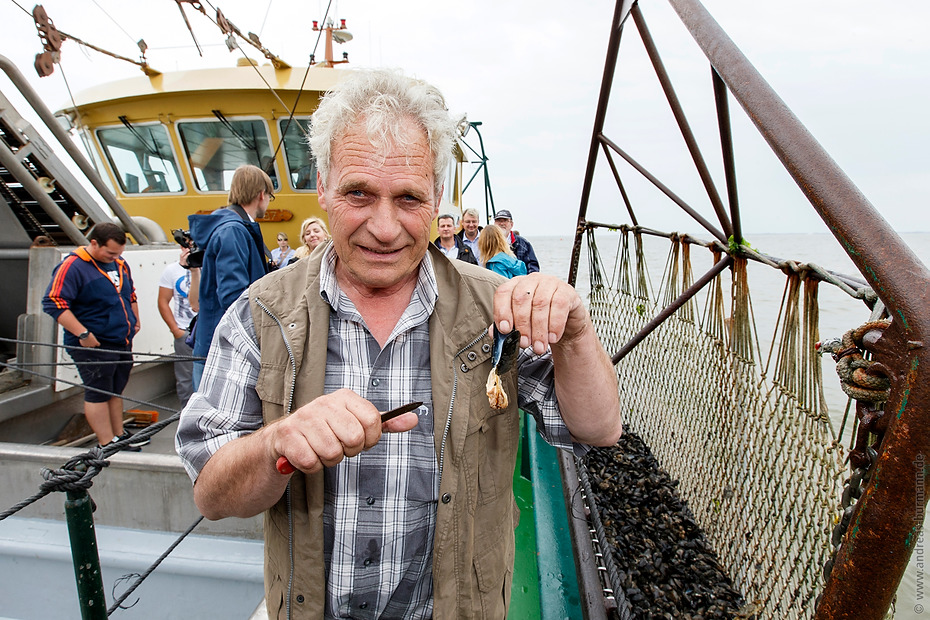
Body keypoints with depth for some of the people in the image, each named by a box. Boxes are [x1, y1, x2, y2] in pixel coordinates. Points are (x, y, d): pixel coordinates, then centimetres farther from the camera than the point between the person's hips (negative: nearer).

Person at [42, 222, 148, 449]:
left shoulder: (120, 263, 10)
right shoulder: (72, 266, -14)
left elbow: (131, 294, 26)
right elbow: (53, 303, -19)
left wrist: (135, 320, 19)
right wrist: (83, 333, -23)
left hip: (122, 343, 8)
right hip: (94, 345, -7)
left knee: (115, 391, 17)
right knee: (98, 394, 0)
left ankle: (119, 435, 28)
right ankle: (107, 444, 7)